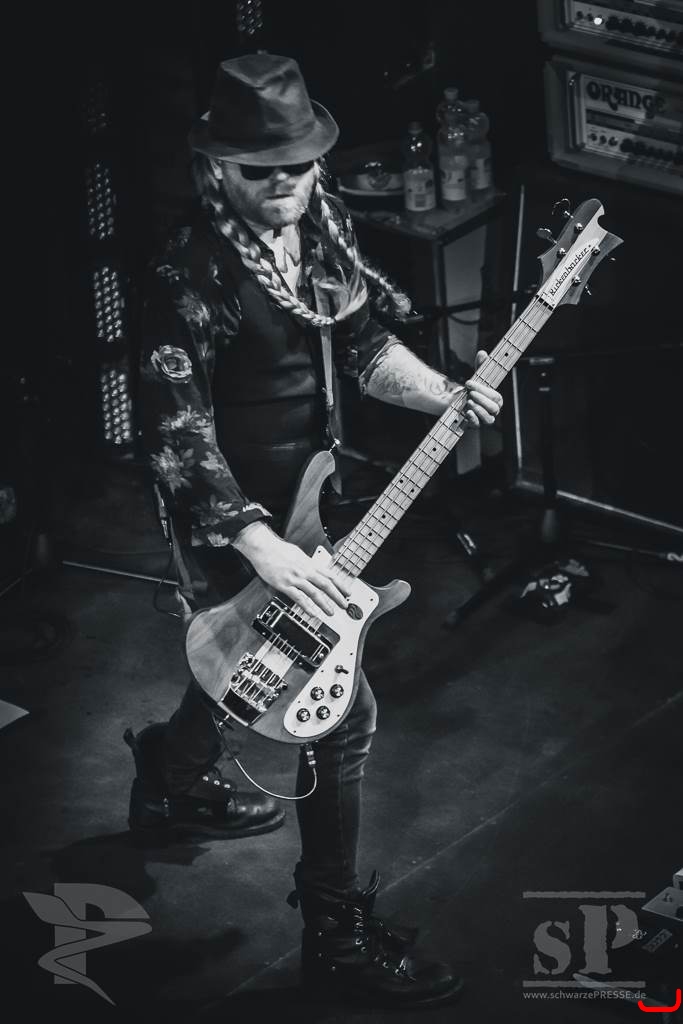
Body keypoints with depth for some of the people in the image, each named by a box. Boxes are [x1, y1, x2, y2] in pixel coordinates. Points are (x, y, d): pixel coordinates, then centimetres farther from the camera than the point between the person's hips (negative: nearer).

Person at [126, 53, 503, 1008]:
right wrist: (263, 550, -33)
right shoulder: (193, 277, -27)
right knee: (341, 708, -6)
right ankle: (339, 928, 9)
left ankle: (179, 779, 59)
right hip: (231, 523, -8)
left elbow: (364, 343, 8)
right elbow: (177, 435, -27)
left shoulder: (321, 226, -4)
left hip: (303, 497, 8)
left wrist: (443, 392, -10)